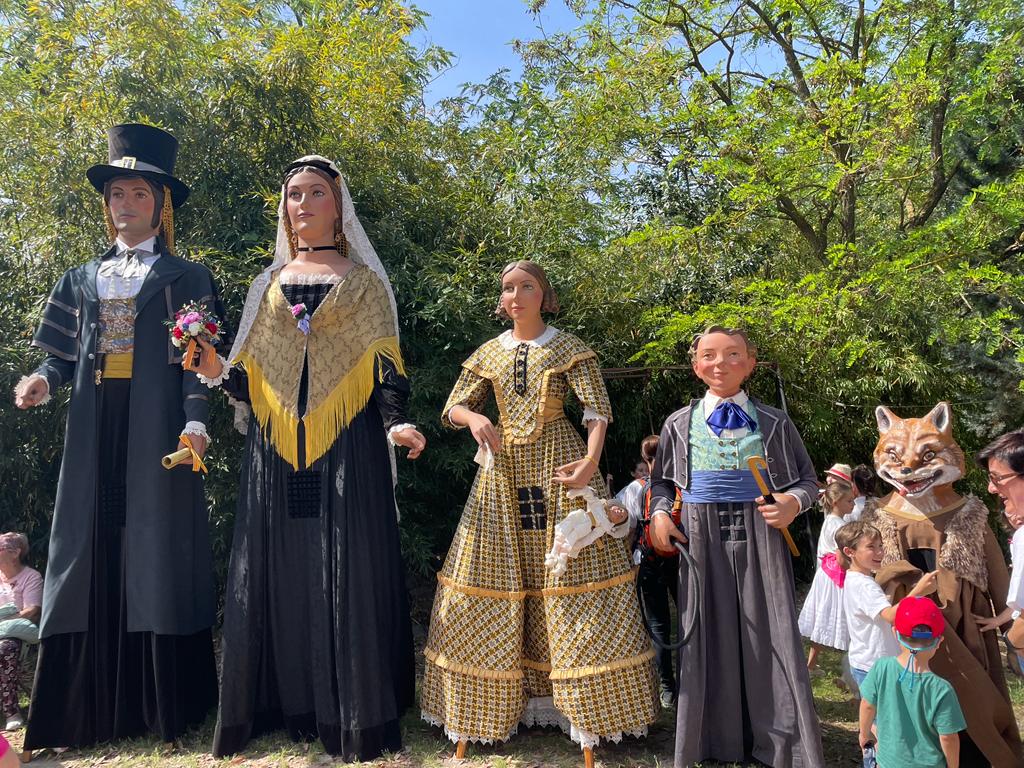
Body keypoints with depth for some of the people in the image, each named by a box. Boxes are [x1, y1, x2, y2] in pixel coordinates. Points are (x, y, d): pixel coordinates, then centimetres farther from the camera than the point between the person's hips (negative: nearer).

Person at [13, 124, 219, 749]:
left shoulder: (185, 277, 7)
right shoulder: (83, 279, 19)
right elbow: (65, 355, 16)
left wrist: (196, 421, -16)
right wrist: (44, 381, -6)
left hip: (155, 428, -4)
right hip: (94, 432, 4)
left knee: (156, 546, -3)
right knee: (93, 549, 2)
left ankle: (165, 706, 6)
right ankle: (95, 709, 10)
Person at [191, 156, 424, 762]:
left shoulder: (363, 280, 7)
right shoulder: (270, 283, 16)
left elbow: (386, 367, -1)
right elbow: (249, 376, 13)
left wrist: (396, 421, -17)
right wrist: (218, 370, -7)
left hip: (347, 446, -3)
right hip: (276, 449, 4)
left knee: (347, 572, -3)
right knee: (278, 571, 4)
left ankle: (354, 711, 9)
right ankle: (291, 704, 17)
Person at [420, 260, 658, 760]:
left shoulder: (569, 349, 1)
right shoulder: (487, 354, 11)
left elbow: (598, 412, -8)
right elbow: (452, 408, 11)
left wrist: (590, 463, -25)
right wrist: (474, 418, -13)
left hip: (559, 463, -3)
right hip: (503, 470, 3)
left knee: (569, 575, -4)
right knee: (492, 581, 4)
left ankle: (587, 708, 9)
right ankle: (491, 703, 19)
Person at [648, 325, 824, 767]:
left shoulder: (773, 423, 3)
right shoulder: (679, 424, 6)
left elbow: (808, 480, 9)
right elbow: (661, 482, 16)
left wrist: (793, 502, -12)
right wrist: (660, 514, -3)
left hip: (759, 536, -1)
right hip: (701, 538, 1)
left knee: (768, 634, 3)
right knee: (707, 635, 7)